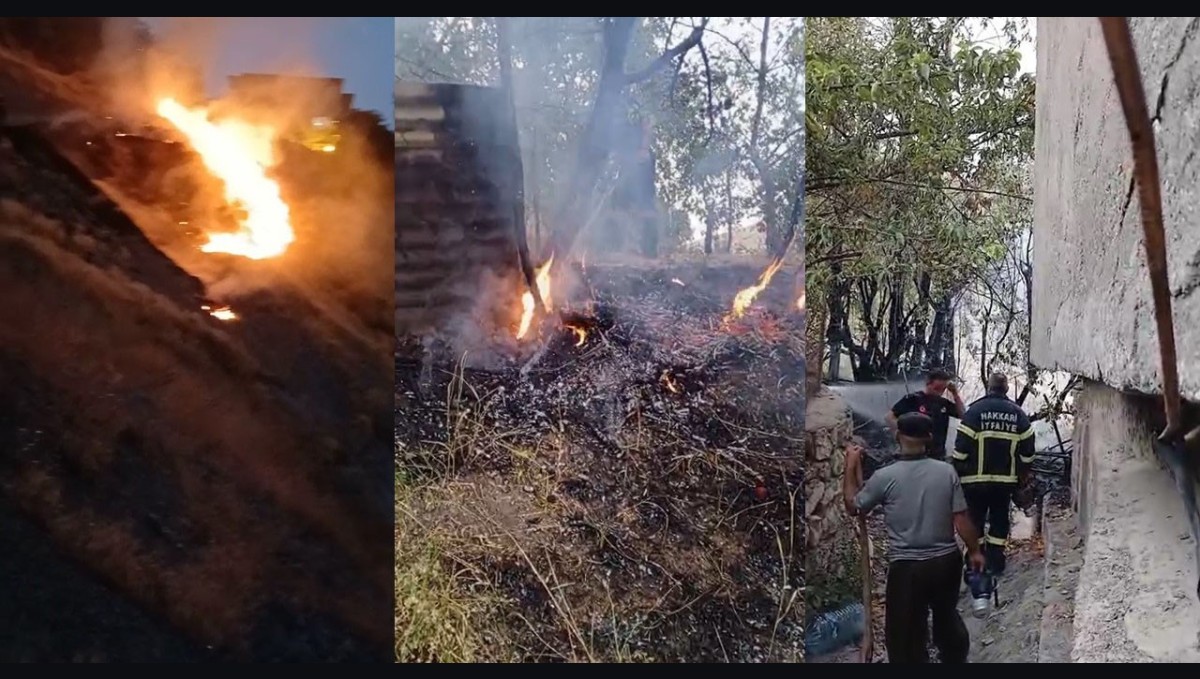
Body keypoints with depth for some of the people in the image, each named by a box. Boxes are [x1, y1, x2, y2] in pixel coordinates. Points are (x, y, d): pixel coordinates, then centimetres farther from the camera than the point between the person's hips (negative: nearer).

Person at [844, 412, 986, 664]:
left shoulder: (885, 477, -14)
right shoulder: (947, 471, -7)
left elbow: (853, 506, 0)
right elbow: (961, 518, -4)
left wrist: (851, 465, 8)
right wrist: (974, 551, 11)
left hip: (907, 567, -4)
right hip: (947, 560, 4)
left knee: (906, 635, 7)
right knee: (947, 617, 28)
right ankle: (957, 660, 46)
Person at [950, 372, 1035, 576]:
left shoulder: (975, 410, -9)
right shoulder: (1018, 413, 2)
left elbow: (961, 447, -10)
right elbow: (1027, 449, 6)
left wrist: (956, 471, 1)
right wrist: (1023, 474, 19)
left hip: (976, 479, -3)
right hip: (1006, 479, 3)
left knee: (974, 520, 7)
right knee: (1000, 520, 13)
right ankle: (996, 564, 16)